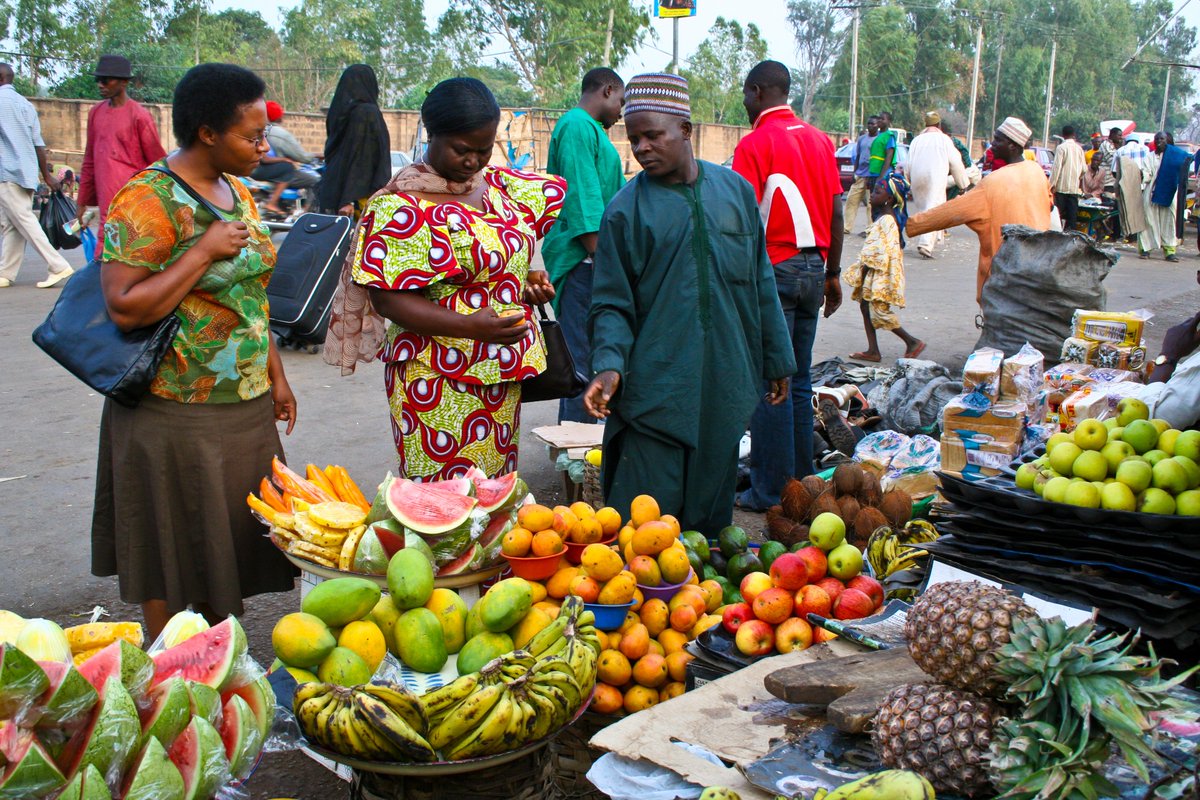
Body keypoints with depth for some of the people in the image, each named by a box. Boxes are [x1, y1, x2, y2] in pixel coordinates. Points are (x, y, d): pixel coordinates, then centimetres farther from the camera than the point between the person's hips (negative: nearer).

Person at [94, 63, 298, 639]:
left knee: (235, 541, 16)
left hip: (247, 408, 8)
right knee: (174, 551, 6)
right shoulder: (147, 201, -16)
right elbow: (125, 308, -23)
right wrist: (205, 250, -22)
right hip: (176, 415, -8)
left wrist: (276, 375, 16)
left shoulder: (237, 192, 10)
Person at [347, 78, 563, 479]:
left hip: (503, 373, 7)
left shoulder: (499, 184, 9)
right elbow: (388, 298, -16)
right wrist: (469, 327, -27)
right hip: (438, 383, -7)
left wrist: (532, 277, 5)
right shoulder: (401, 206, -12)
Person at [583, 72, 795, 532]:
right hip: (655, 387, -3)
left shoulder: (735, 190, 6)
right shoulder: (626, 209, -4)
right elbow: (612, 304, -3)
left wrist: (777, 359, 15)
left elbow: (761, 284, 13)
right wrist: (609, 365, -20)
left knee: (710, 513, 14)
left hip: (725, 386, 3)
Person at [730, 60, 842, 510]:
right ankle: (801, 481, 21)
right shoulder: (819, 139, 12)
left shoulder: (756, 142, -8)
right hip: (814, 266, 7)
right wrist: (832, 273, 19)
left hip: (774, 269, -7)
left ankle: (771, 491, 3)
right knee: (799, 380, 14)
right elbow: (836, 213, 12)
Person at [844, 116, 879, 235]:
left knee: (871, 204, -4)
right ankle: (847, 227, 9)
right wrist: (855, 172, 13)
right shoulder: (862, 138, 15)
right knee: (851, 200, 4)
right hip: (860, 175, 6)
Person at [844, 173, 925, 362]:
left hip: (881, 275, -10)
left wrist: (864, 270, -18)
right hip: (875, 273, 10)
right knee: (866, 307, 11)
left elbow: (881, 252, -22)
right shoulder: (885, 217, 13)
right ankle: (873, 350, 14)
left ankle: (912, 342, 4)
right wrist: (862, 271, 18)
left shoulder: (887, 220, -19)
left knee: (879, 312, -7)